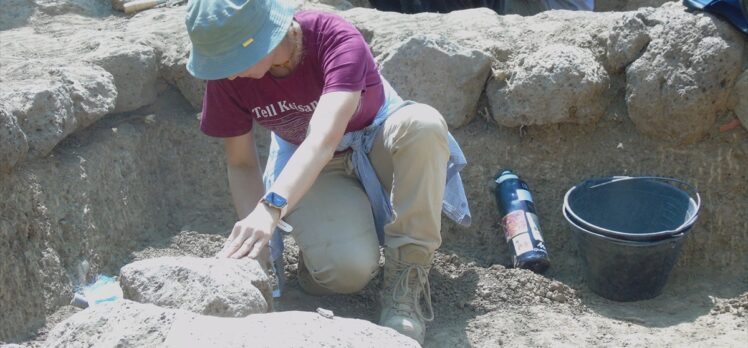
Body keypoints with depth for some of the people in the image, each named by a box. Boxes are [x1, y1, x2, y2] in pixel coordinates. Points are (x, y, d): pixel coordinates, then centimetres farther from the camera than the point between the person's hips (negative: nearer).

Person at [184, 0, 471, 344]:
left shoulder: (338, 40, -32)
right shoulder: (228, 76, -20)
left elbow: (323, 139, -46)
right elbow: (241, 164, -10)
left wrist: (271, 208, -60)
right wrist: (255, 239, -24)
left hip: (378, 141, 0)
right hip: (309, 168, 1)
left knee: (424, 124, -38)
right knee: (347, 269, -31)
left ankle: (407, 277, -24)